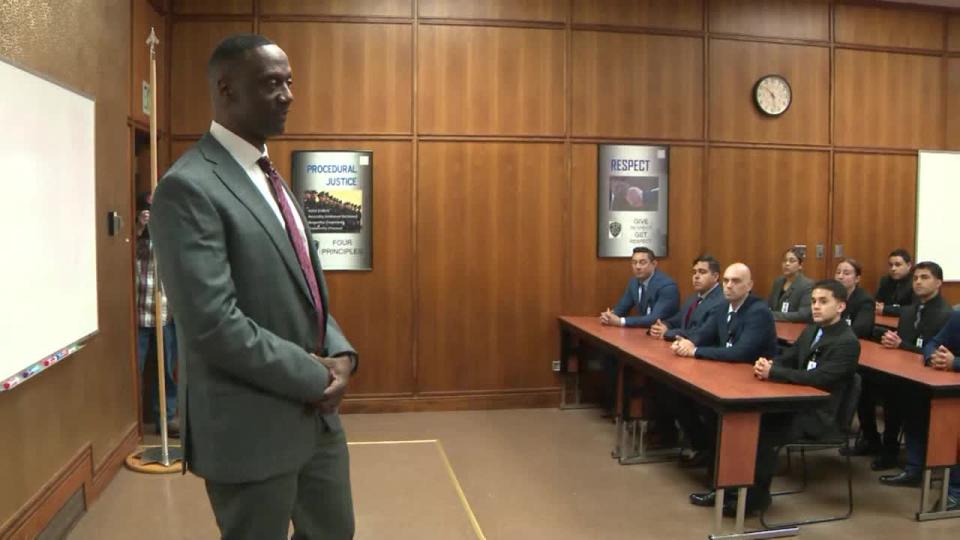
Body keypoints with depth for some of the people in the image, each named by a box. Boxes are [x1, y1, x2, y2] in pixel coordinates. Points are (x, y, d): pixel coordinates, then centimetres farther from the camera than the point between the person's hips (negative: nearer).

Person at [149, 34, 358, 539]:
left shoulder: (269, 176, 11)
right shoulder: (188, 186, -18)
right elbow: (215, 326, -25)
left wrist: (340, 353, -3)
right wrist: (316, 376, -15)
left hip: (315, 412, 8)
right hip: (251, 426, -8)